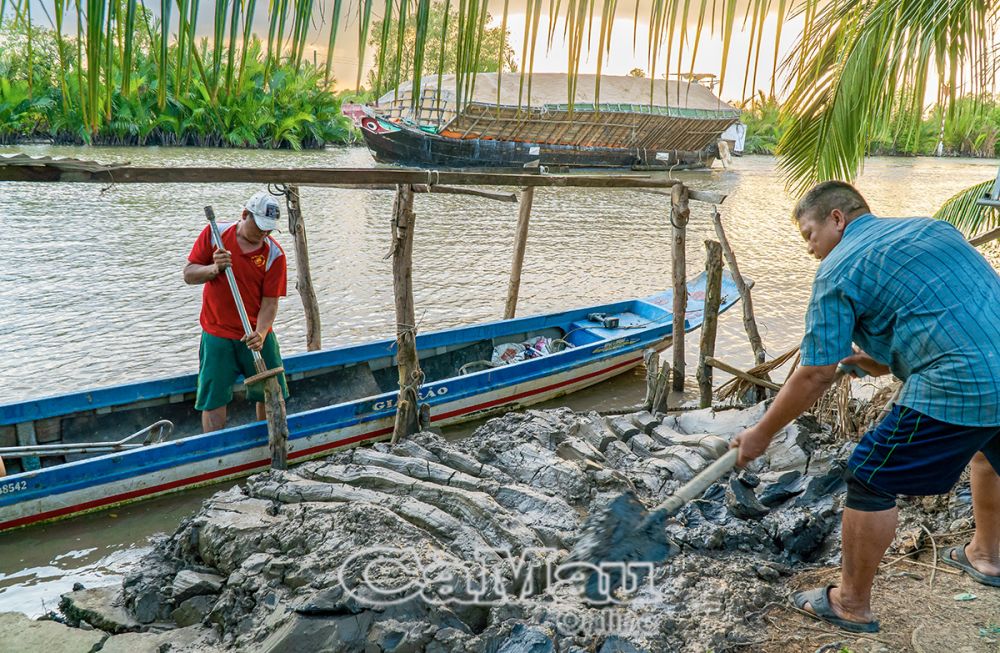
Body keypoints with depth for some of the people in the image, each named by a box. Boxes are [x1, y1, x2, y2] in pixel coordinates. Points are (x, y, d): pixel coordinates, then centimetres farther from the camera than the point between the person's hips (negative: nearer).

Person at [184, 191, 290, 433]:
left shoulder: (274, 254, -7)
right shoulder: (215, 234, -4)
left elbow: (270, 301, -9)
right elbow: (189, 274, -1)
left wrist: (260, 334, -26)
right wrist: (214, 269, -21)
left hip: (257, 336, 1)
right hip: (217, 335, -1)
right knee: (213, 401, -1)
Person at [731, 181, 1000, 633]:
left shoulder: (838, 270, -4)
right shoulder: (930, 227, 19)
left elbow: (814, 378, -5)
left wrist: (761, 434, 6)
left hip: (961, 389, -9)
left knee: (869, 480, 4)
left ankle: (851, 604, 19)